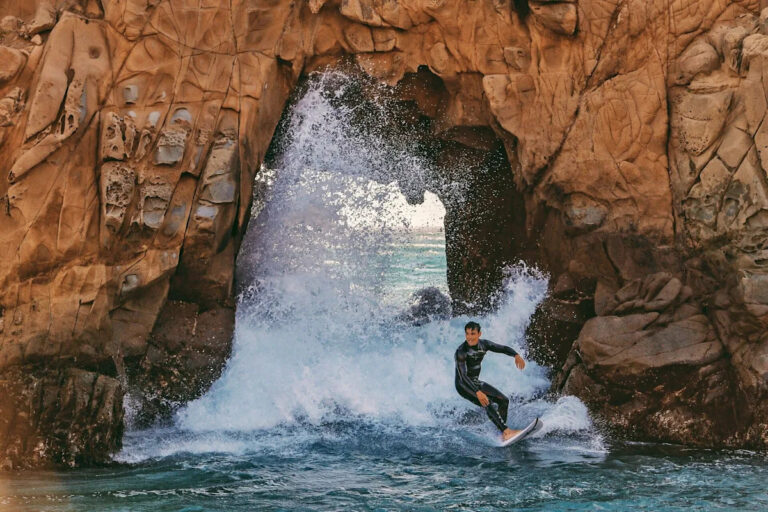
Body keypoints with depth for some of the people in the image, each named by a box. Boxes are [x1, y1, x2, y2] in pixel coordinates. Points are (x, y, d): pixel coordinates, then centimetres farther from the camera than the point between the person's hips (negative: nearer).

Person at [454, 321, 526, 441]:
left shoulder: (484, 344, -3)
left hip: (476, 382, 8)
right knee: (486, 402, -30)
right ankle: (506, 431, -35)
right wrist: (477, 392, -43)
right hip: (463, 385, -8)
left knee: (504, 400, 1)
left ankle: (502, 435, 1)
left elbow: (503, 348, 3)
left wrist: (516, 355, -20)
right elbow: (462, 376, -32)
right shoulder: (461, 352, -24)